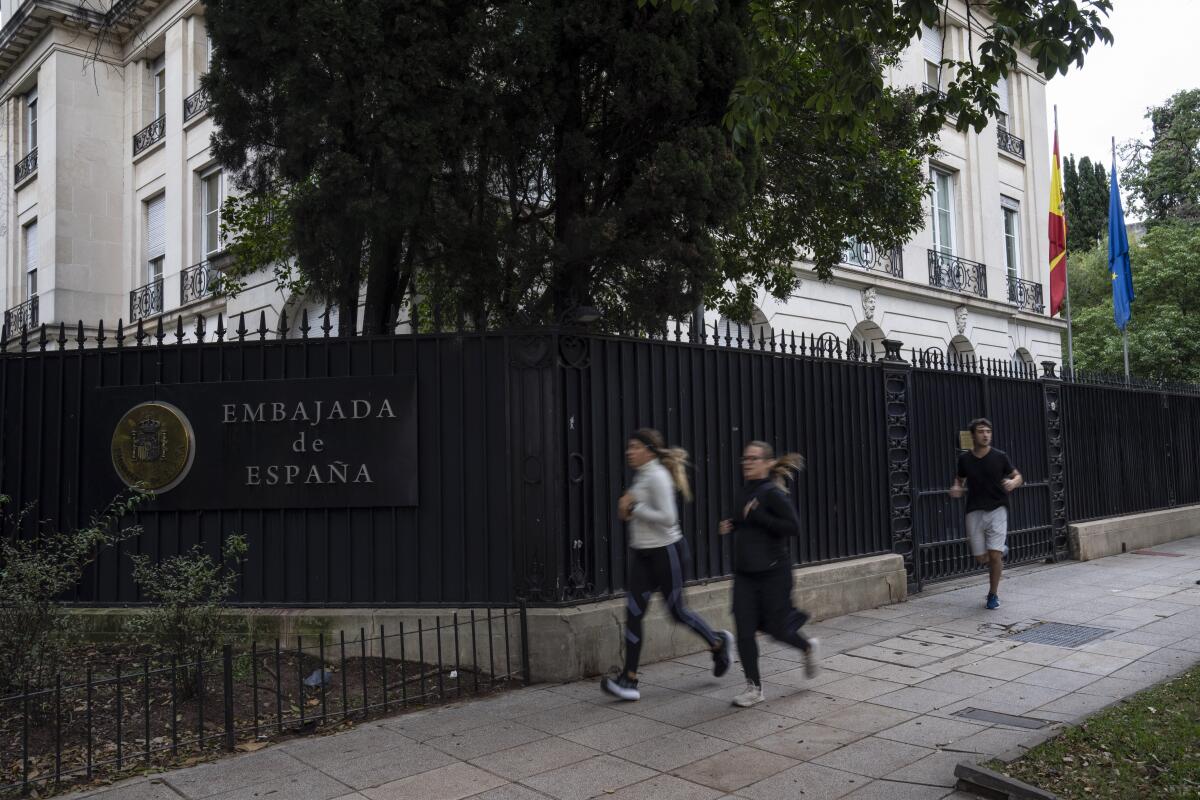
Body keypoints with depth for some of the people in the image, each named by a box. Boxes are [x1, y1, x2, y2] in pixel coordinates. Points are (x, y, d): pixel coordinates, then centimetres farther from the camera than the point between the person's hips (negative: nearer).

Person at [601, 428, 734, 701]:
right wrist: (628, 507, 4)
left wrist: (634, 507, -19)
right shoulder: (641, 476, 11)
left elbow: (666, 517, -24)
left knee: (677, 610, 6)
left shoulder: (657, 476, -16)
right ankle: (629, 679, 0)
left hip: (665, 551, -8)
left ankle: (718, 643, 32)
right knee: (633, 612, -1)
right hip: (641, 553, 8)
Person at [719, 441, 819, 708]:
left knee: (775, 627, 5)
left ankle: (808, 647, 37)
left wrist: (757, 516, -23)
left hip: (773, 572, -6)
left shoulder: (772, 493, -14)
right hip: (744, 572, 6)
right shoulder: (746, 491, 9)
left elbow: (793, 527, -21)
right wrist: (732, 525, 6)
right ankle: (754, 687, 12)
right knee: (744, 630, 0)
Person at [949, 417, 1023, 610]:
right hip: (975, 512, 2)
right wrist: (956, 488, -6)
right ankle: (1001, 550, 39)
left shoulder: (1000, 457, -4)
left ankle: (993, 595, 11)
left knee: (994, 555, -9)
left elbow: (1018, 476, 7)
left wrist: (1013, 482, -17)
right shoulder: (964, 459, 1)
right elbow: (960, 479, 17)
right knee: (981, 557, 3)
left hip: (997, 509, -2)